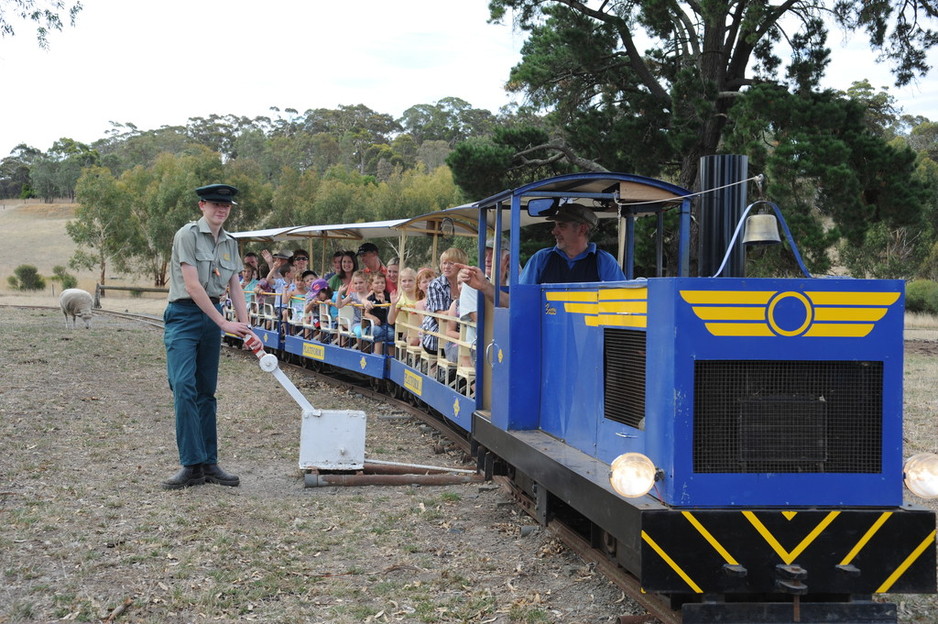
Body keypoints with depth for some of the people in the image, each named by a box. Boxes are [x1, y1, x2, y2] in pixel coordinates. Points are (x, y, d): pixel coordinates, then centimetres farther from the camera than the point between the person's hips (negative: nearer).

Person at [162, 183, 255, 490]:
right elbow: (192, 285, -16)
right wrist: (224, 323, -17)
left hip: (212, 316, 6)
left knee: (206, 392, 9)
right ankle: (192, 465, -14)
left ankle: (209, 464, 11)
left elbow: (235, 288, 11)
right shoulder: (187, 235, -9)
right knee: (184, 387, -15)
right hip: (184, 315, -6)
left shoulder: (230, 243, 12)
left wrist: (246, 326, -1)